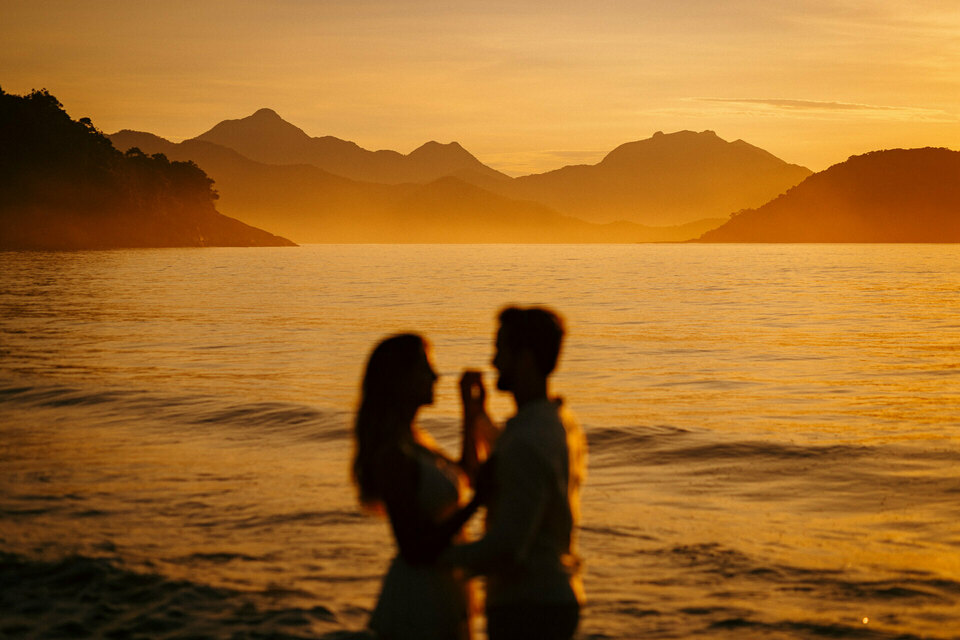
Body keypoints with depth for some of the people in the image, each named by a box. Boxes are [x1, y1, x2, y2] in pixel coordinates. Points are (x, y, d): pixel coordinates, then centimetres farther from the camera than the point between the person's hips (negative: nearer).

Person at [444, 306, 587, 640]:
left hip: (526, 611, -10)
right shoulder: (563, 425, 8)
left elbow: (507, 549, -27)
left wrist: (447, 555, -9)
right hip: (558, 597, 10)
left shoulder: (528, 441, -24)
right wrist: (478, 418, 14)